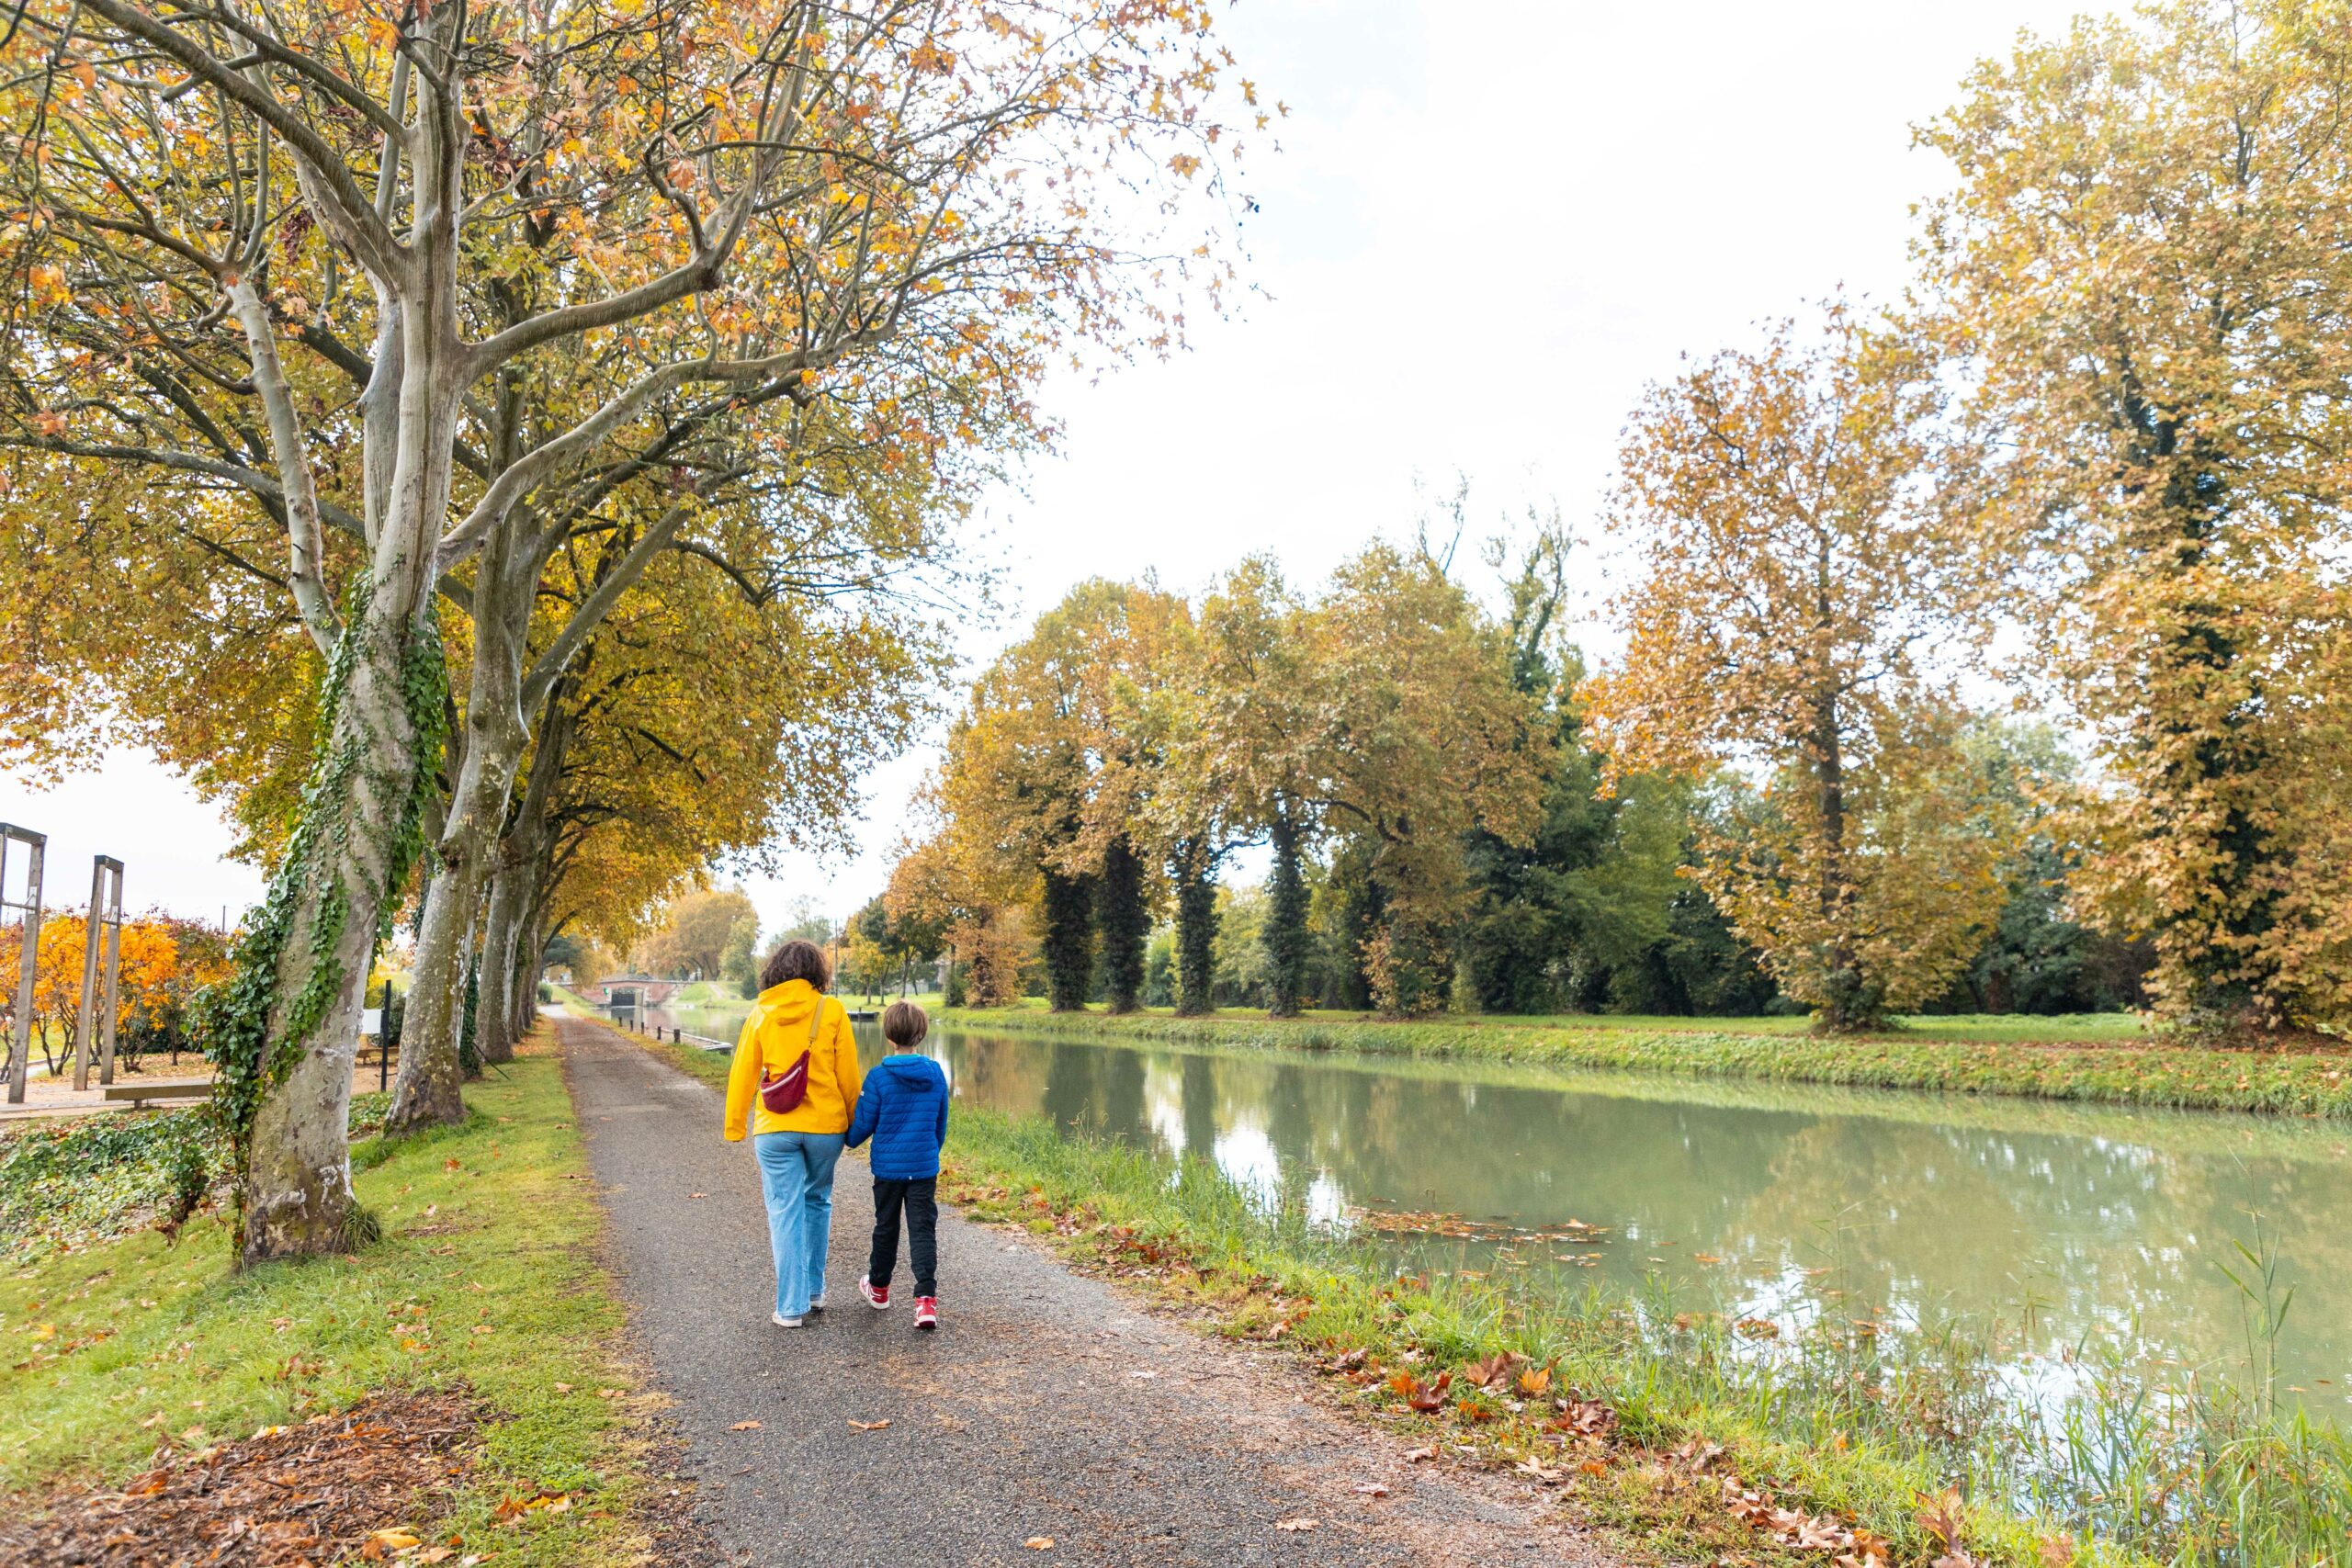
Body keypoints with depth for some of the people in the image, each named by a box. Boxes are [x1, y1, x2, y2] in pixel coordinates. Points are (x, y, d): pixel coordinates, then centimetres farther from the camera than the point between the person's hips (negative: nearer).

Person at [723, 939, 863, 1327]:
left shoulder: (760, 1013, 0)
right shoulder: (831, 1011, -4)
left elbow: (743, 1074, 2)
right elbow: (848, 1073, -2)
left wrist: (734, 1126, 11)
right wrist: (853, 1120, 10)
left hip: (775, 1127, 0)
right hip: (826, 1125, 0)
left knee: (786, 1213, 4)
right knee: (817, 1202, 20)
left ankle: (791, 1306, 5)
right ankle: (815, 1290, 27)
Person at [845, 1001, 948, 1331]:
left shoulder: (879, 1076, -12)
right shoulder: (936, 1074, -1)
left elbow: (863, 1124, -4)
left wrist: (850, 1140, 18)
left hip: (887, 1167, -1)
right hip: (925, 1167, 1)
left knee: (886, 1226, 16)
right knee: (923, 1230, 1)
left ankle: (879, 1288, 35)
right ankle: (926, 1298, -11)